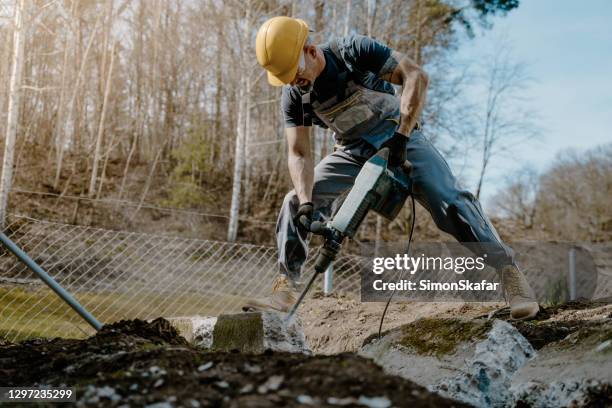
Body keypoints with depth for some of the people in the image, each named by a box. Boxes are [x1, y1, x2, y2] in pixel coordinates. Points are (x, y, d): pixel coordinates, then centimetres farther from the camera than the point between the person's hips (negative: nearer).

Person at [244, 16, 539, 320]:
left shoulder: (353, 51, -23)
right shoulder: (293, 96, -11)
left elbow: (416, 76, -27)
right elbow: (299, 155, -13)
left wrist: (401, 136, -33)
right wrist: (306, 202, -29)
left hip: (399, 138, -4)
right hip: (352, 152, 4)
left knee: (449, 201, -22)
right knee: (294, 203, -9)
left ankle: (507, 270, -14)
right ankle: (285, 290, -4)